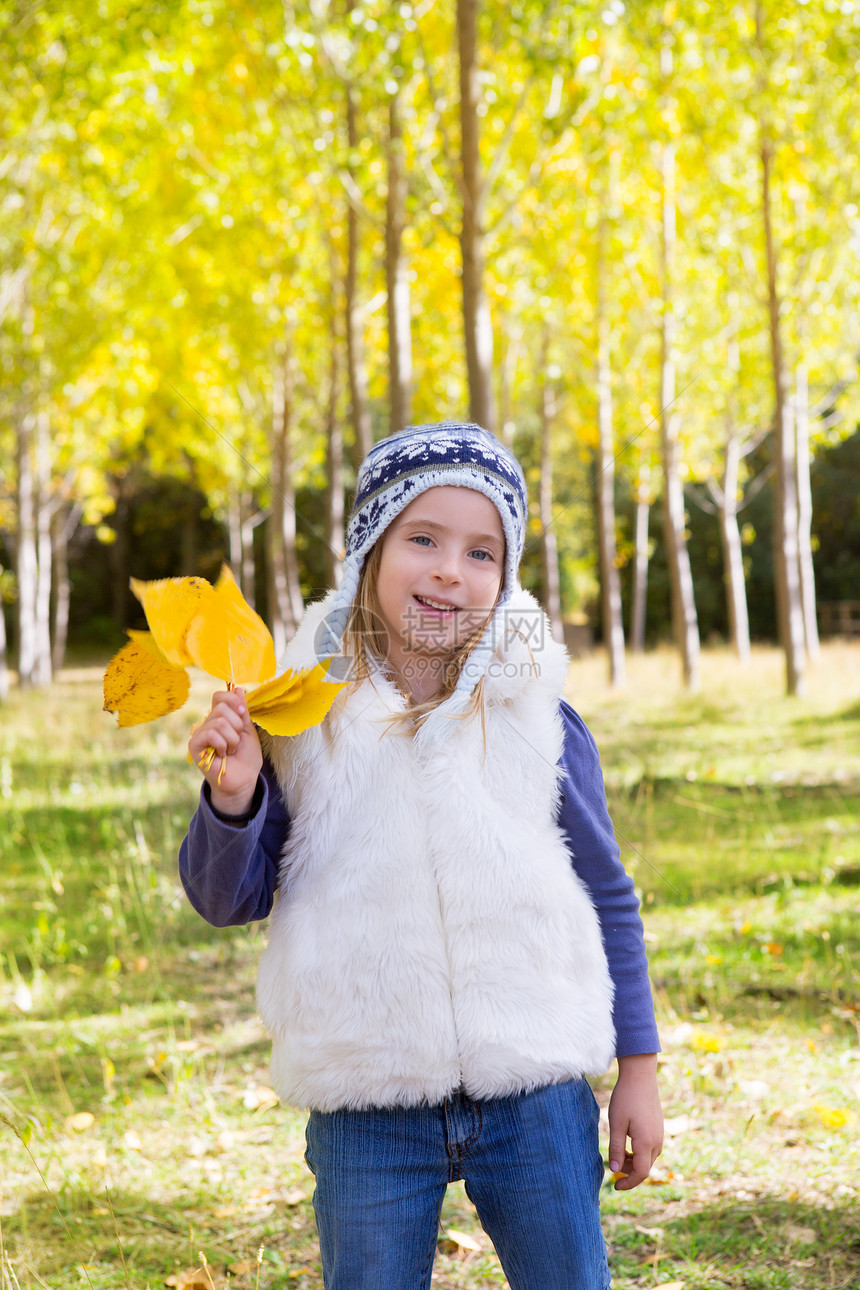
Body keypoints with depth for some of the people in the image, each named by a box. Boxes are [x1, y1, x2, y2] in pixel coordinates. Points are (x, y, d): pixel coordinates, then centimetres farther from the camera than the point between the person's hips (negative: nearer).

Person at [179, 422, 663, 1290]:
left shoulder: (539, 719, -2)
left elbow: (608, 901, 8)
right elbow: (228, 901, 1)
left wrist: (638, 1069, 10)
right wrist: (232, 796, -18)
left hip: (534, 1096, 1)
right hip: (365, 1114, 0)